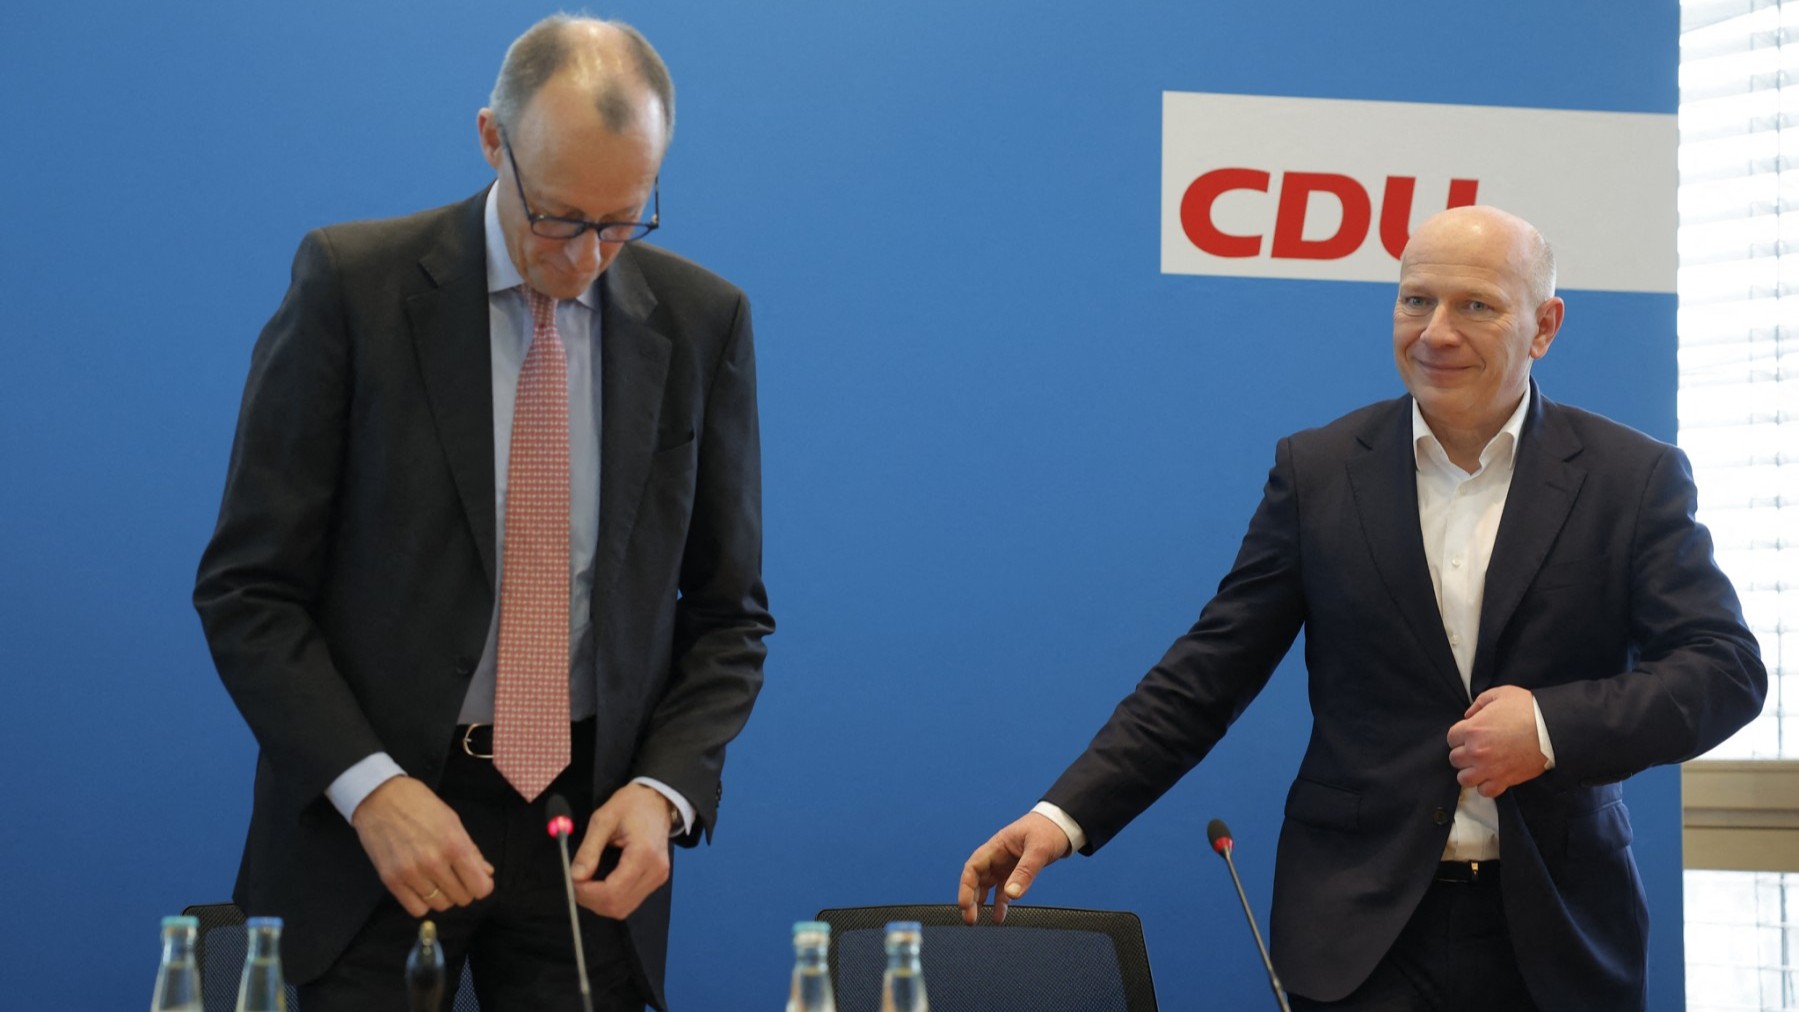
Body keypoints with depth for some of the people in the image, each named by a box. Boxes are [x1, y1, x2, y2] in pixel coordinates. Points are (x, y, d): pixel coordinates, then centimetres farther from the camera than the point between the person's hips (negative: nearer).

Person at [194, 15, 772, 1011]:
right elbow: (247, 589, -6)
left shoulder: (702, 320, 0)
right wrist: (369, 786, -18)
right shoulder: (350, 285, -7)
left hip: (589, 823, 2)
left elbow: (726, 611, 7)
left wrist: (664, 789, -9)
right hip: (367, 819, -2)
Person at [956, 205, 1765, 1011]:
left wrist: (1555, 726, -20)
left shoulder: (1634, 479, 2)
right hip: (1363, 929, 0)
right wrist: (1065, 814, -8)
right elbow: (1208, 673, 3)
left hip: (1560, 936, 0)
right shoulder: (1318, 470, 5)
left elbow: (1728, 668, -5)